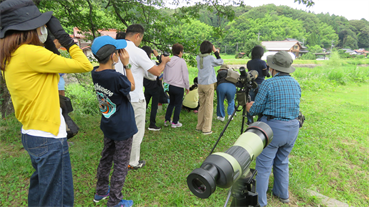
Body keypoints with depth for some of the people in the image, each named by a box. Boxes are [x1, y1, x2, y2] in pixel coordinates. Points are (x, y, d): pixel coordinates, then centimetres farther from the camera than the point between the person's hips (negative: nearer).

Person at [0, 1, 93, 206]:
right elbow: (85, 65, -17)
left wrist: (48, 41, 9)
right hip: (49, 137, -10)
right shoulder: (30, 53, -20)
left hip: (32, 134, 10)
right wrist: (63, 35, -8)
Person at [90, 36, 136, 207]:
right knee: (121, 165, 8)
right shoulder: (116, 77, -28)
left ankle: (101, 192, 41)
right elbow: (132, 86, -9)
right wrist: (126, 64, -9)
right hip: (123, 128, -8)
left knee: (106, 159, 23)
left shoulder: (95, 73, -6)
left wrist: (118, 63, -2)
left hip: (107, 125, 8)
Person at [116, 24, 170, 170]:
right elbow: (157, 72, -15)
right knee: (136, 131, 8)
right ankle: (133, 162, 20)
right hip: (135, 99, -7)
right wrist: (164, 61, 5)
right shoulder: (137, 52, -18)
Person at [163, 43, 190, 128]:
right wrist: (187, 87, 1)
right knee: (178, 104, 8)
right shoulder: (181, 61, -11)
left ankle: (167, 120, 23)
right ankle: (175, 122, 13)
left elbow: (164, 75, 13)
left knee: (171, 103, 21)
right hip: (178, 87, -6)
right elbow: (185, 75, -9)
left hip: (170, 86, 6)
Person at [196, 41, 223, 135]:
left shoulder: (198, 58, 4)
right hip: (209, 85, -6)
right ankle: (206, 129, 6)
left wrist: (215, 52, 13)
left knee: (201, 106, 15)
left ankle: (199, 126, 22)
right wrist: (216, 52, 11)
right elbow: (220, 62, 3)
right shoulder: (210, 58, -12)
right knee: (208, 107, 1)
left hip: (200, 84, 6)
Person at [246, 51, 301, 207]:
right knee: (282, 163, 23)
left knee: (263, 166, 4)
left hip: (273, 127, -7)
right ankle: (282, 194, 38)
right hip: (293, 127, 7)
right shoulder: (296, 84, 7)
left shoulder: (268, 84, -13)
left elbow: (257, 109, -10)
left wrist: (249, 108, 15)